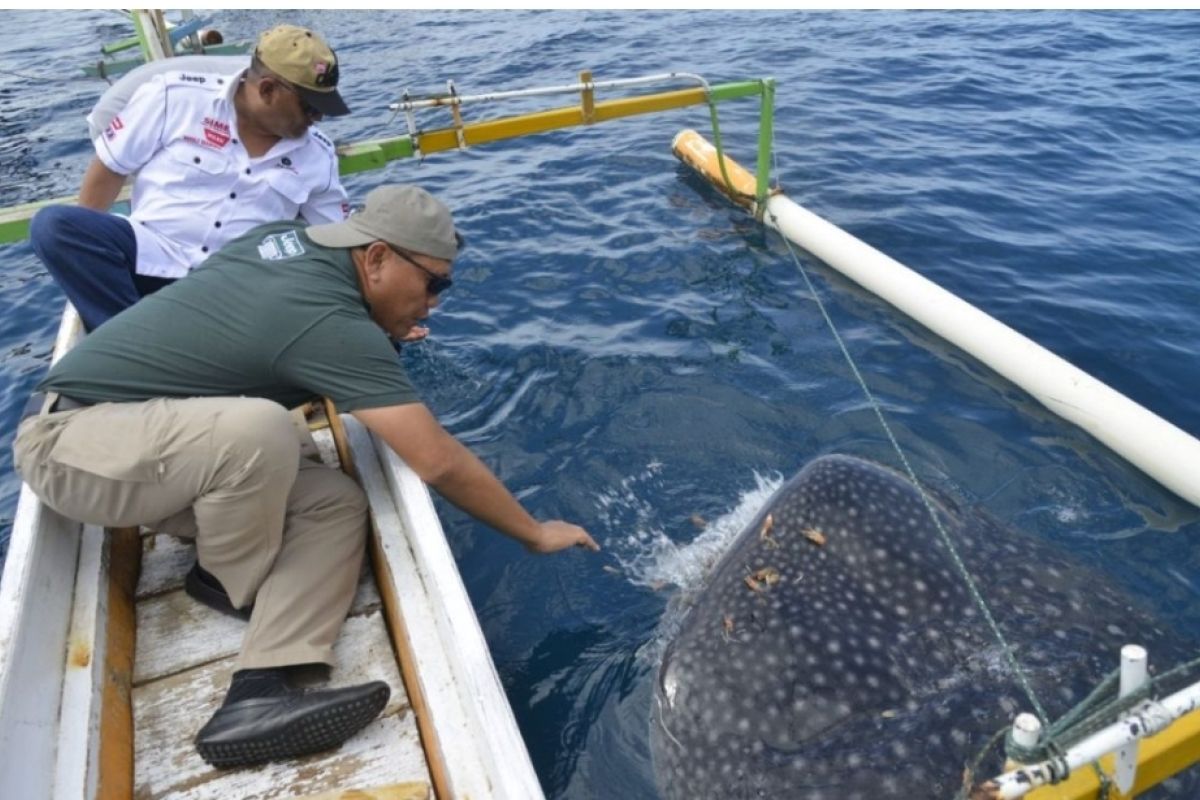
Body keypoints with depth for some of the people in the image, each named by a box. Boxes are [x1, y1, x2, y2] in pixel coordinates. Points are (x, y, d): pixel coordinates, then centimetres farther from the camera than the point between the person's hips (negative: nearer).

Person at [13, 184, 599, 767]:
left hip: (145, 444, 9)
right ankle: (230, 582, -7)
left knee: (335, 502, -7)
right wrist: (534, 533, -13)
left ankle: (258, 693, -18)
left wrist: (380, 335, 24)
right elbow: (438, 462, -27)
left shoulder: (286, 236, 1)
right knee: (259, 428, -37)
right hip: (72, 441, -9)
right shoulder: (329, 321, -26)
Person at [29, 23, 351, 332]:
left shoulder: (318, 156, 7)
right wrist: (80, 247, 4)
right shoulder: (176, 96, -1)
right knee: (53, 224, -26)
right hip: (154, 256, 0)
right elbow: (109, 168, 5)